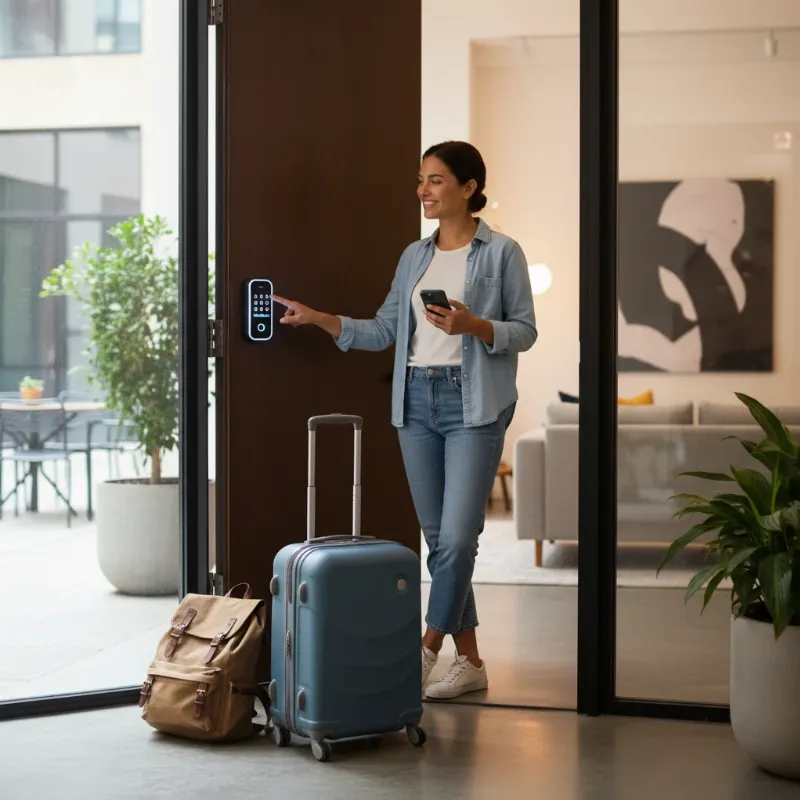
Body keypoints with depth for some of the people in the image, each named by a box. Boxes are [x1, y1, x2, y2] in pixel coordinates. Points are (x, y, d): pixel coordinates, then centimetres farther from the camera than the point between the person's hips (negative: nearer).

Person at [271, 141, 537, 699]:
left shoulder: (502, 252, -2)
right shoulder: (415, 256, 14)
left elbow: (524, 331, -3)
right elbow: (383, 331, 12)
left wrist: (472, 325, -19)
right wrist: (317, 318, 4)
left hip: (474, 404, -6)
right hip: (416, 402, 6)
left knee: (457, 534, -11)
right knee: (437, 537, 7)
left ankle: (428, 649, 3)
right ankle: (469, 660, 16)